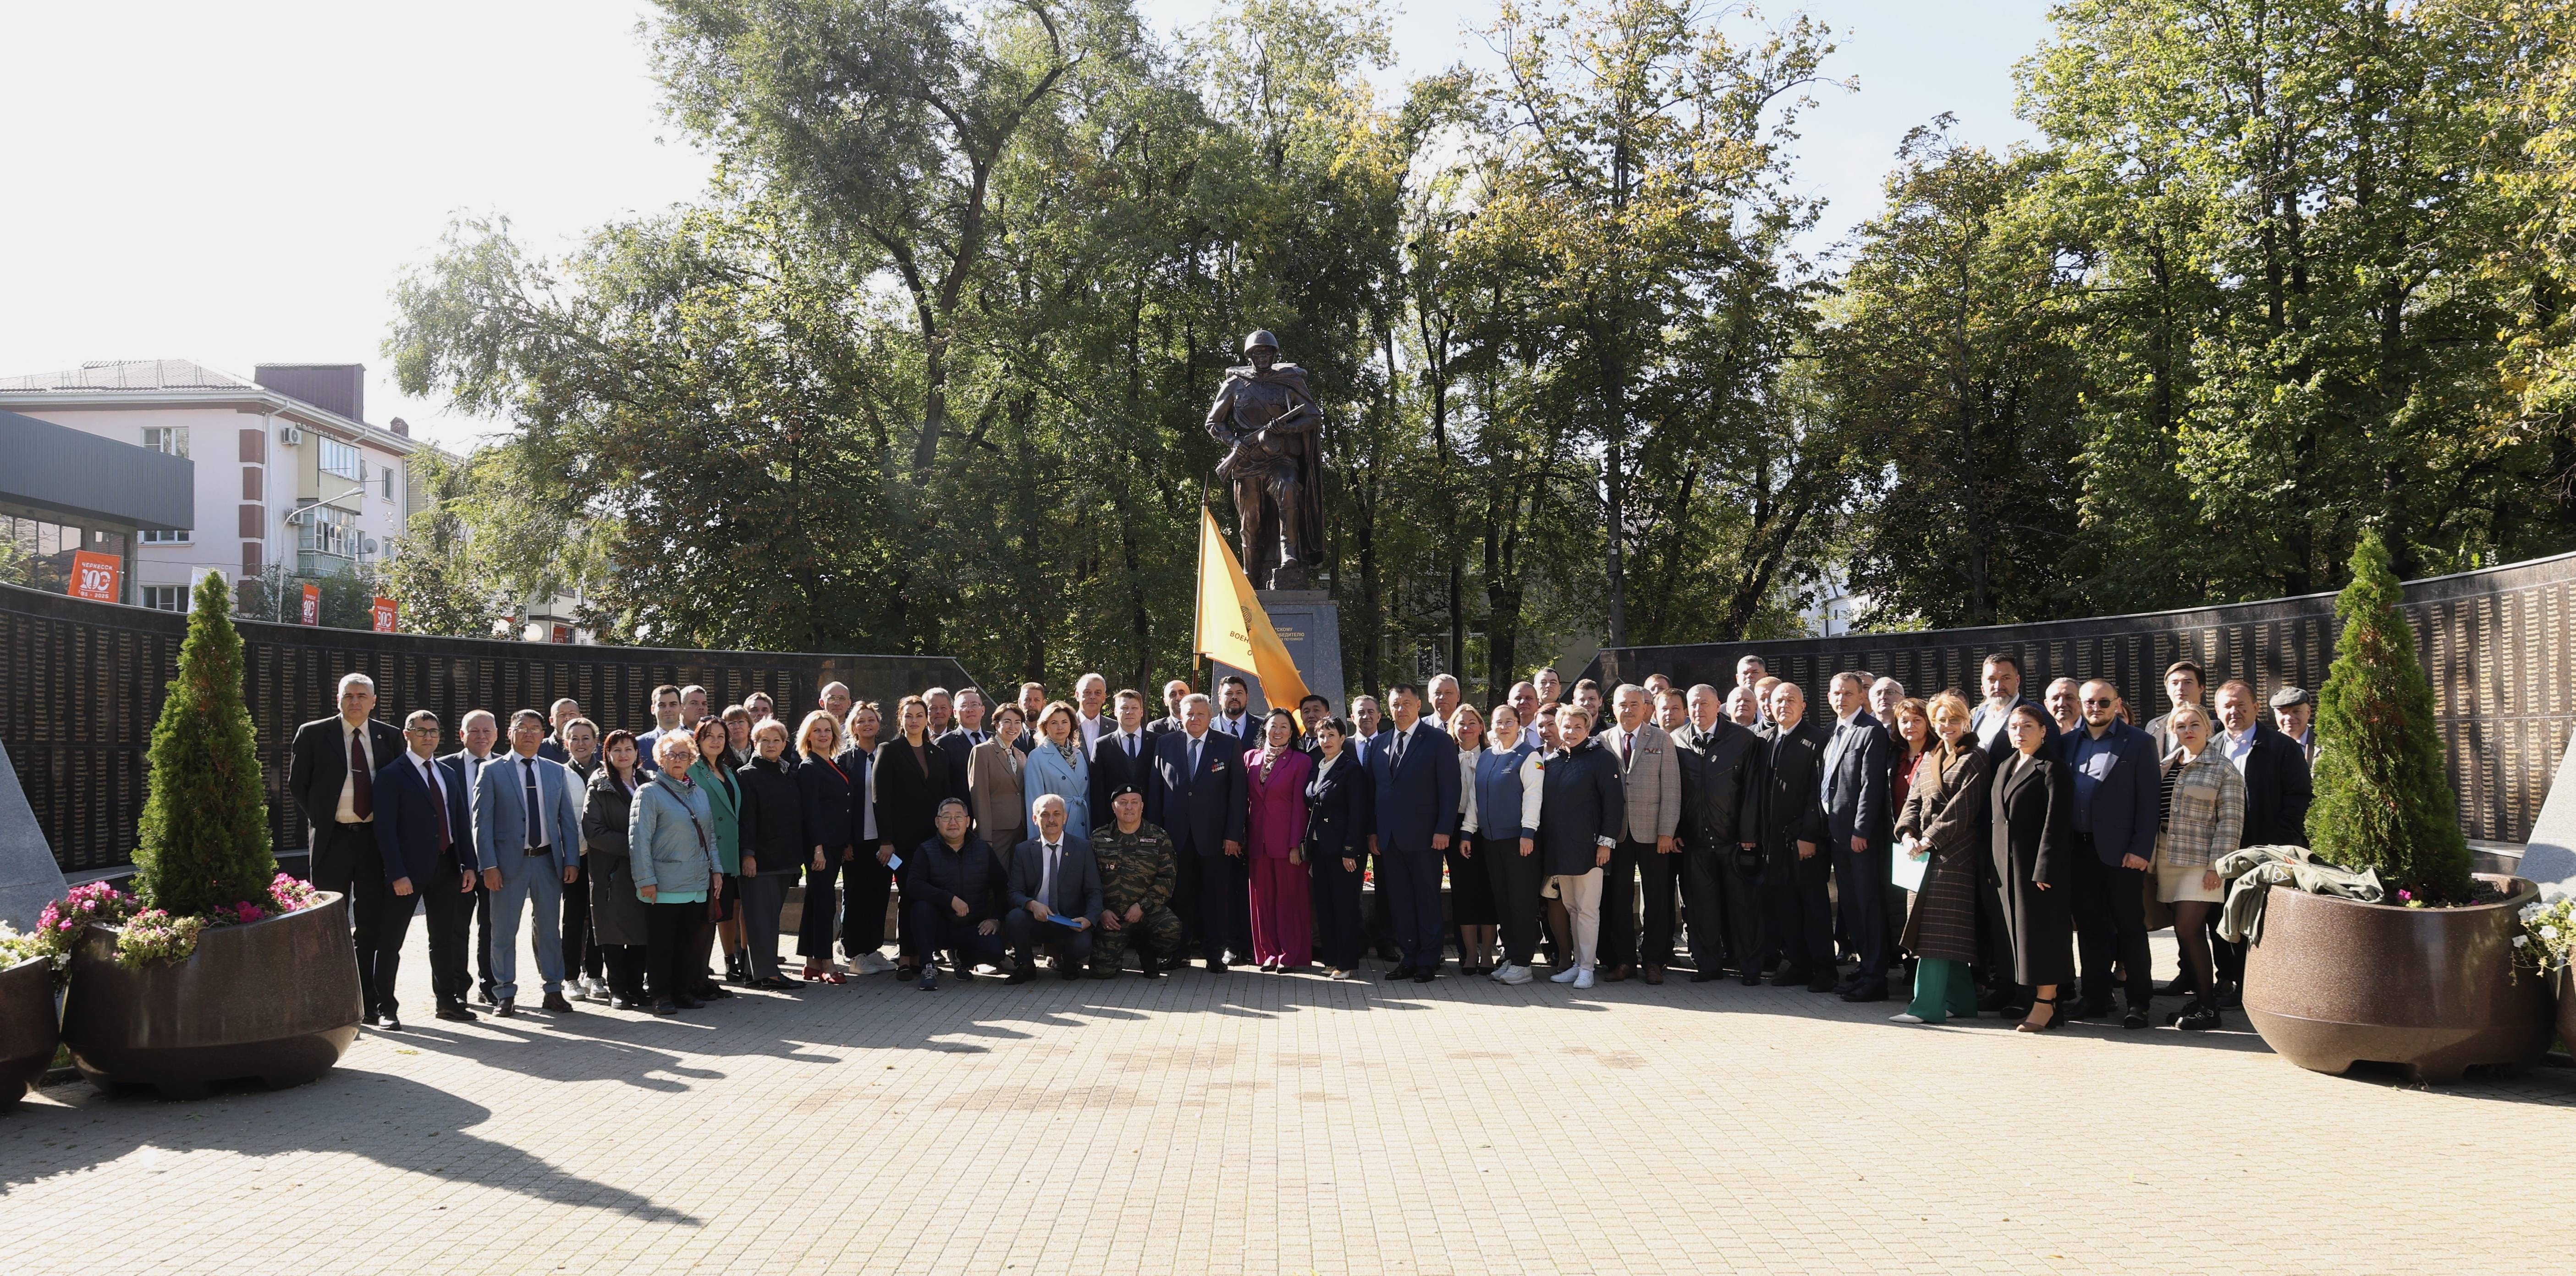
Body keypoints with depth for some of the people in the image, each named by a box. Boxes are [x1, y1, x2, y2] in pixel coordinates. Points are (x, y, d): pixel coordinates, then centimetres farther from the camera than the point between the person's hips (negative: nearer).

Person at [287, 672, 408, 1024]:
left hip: (374, 838, 2)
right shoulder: (313, 734, 0)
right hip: (332, 838, -1)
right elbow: (296, 784, 7)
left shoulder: (390, 737, 5)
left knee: (371, 925, 5)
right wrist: (319, 821, 2)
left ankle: (366, 1003, 12)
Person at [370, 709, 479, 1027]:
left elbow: (461, 822, 14)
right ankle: (385, 1008, 7)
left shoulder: (449, 774, 14)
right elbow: (385, 829, -11)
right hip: (409, 869, -6)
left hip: (446, 866, 6)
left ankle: (448, 1001, 21)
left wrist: (468, 865, 6)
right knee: (390, 941, 0)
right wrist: (397, 874, -18)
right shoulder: (391, 775, -5)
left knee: (446, 938, 12)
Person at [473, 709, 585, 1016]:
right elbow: (481, 822, -4)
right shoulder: (493, 773, -1)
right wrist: (489, 866, -11)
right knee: (504, 931, 4)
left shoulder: (557, 772, 9)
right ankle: (505, 994, 14)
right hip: (510, 863, -3)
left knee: (550, 930, 9)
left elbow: (568, 819, 9)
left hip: (548, 861, 3)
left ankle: (554, 990, 17)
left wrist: (571, 860, 1)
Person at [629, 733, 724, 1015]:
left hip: (698, 884, 6)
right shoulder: (649, 793, -4)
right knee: (662, 942, 0)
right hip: (665, 885, -6)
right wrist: (646, 880, -13)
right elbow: (639, 839, -8)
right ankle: (661, 995, 8)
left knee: (691, 941, 7)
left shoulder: (699, 793, 15)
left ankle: (684, 991, 17)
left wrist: (716, 870, 12)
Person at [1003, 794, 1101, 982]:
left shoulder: (1083, 848, 3)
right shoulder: (1023, 850, 5)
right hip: (1036, 921, 1)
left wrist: (1089, 919, -19)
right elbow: (1014, 892, 0)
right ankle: (1027, 967, -2)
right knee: (1014, 917, -31)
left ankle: (1068, 964, 8)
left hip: (1071, 923, -1)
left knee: (1082, 945, -32)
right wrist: (1032, 905, -22)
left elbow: (1094, 892, 0)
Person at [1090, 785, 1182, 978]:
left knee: (1172, 929, -33)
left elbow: (1168, 879, -2)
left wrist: (1142, 906, -12)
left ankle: (1148, 955, 2)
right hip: (1111, 916, 0)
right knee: (1102, 969, -18)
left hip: (1149, 910, 0)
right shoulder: (1099, 838, 9)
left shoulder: (1159, 838, 5)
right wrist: (1101, 911, -6)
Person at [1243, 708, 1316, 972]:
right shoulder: (1251, 757, 10)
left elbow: (1300, 805, -5)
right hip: (1257, 840, 4)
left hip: (1287, 841, -4)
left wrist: (1296, 844, -10)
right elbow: (1244, 799, 11)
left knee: (1290, 897, 0)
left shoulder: (1300, 761, -2)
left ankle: (1291, 955, 6)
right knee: (1262, 897, 7)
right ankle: (1268, 953, 15)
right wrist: (1241, 837, 5)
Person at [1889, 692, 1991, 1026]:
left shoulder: (1973, 759, -5)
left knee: (1937, 929, -10)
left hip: (1954, 852, -7)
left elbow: (1961, 808, -13)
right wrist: (1908, 833, -5)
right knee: (1947, 932, 9)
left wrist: (1928, 840, -16)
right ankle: (1960, 1000, 16)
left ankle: (1926, 1005, -10)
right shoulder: (1929, 759, 17)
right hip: (1926, 850, 7)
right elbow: (1914, 800, 13)